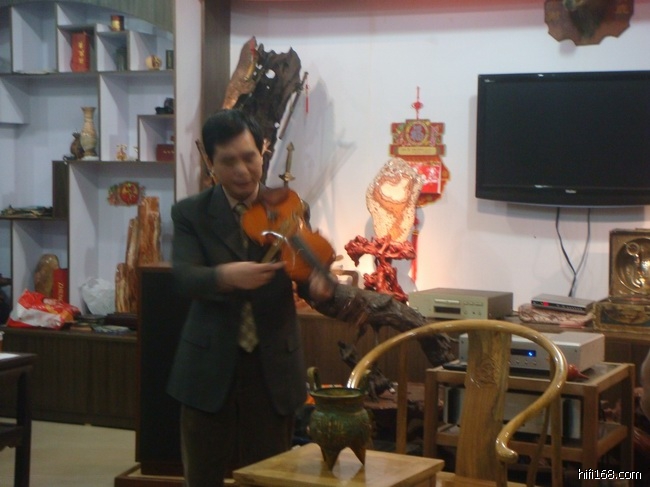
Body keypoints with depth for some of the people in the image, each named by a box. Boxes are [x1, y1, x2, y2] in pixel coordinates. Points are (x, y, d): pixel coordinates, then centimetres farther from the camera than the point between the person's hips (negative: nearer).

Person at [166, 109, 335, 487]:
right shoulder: (190, 213, -1)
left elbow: (305, 274, -9)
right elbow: (185, 277, -17)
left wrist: (320, 284, -34)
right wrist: (224, 276, -39)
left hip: (274, 369, 1)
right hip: (210, 370, -1)